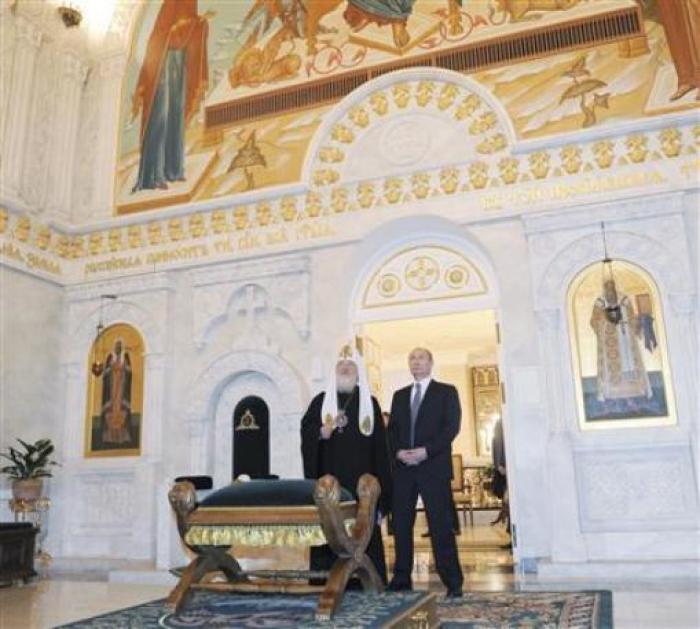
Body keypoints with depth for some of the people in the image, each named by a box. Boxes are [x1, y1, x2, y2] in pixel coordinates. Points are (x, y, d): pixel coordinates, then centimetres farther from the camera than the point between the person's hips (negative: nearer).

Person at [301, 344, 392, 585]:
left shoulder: (370, 403, 10)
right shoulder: (321, 400, 11)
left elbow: (379, 443, 7)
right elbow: (306, 430, 4)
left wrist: (380, 486, 0)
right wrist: (322, 432, -18)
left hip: (361, 480, 0)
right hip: (329, 479, 0)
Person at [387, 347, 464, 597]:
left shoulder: (446, 392, 7)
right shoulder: (400, 395, 19)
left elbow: (452, 426, -4)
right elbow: (392, 429, 14)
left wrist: (426, 450, -14)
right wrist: (398, 451, -6)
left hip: (434, 466, -4)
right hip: (403, 468, 4)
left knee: (441, 525, -5)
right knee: (401, 524, 4)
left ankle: (452, 581, 1)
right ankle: (402, 577, 12)